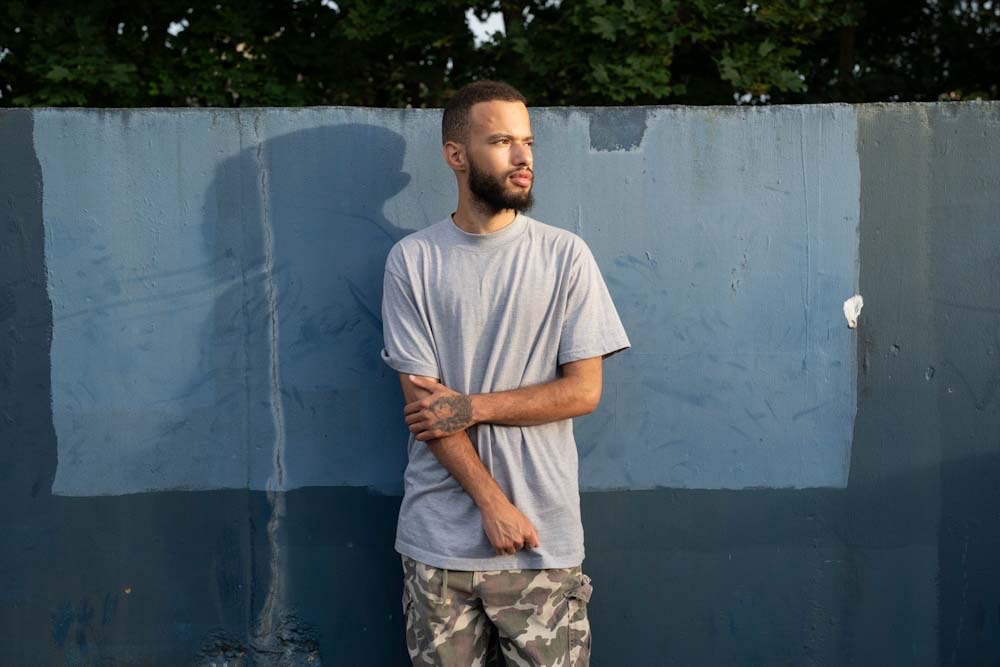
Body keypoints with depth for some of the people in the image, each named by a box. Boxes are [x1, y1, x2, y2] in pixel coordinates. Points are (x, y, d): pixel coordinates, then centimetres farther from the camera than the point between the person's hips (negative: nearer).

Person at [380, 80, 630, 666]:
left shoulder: (565, 255, 1)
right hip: (441, 536, 0)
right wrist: (492, 502, -11)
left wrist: (473, 407, -12)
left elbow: (584, 390, -2)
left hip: (545, 537, 0)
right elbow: (422, 401, -4)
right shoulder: (413, 260, 0)